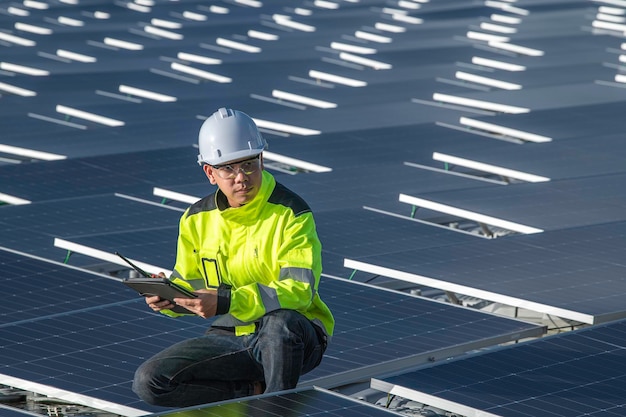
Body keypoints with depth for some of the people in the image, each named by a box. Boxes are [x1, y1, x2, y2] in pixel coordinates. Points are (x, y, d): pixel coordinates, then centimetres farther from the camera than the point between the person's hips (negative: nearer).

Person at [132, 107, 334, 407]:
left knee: (279, 322, -42)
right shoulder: (197, 220, 4)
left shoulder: (290, 213, -13)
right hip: (231, 338, 5)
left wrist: (226, 302, -34)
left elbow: (299, 290, -24)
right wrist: (166, 296, -15)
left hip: (291, 339, -5)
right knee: (148, 382, -15)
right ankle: (255, 392, -3)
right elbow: (189, 284, 12)